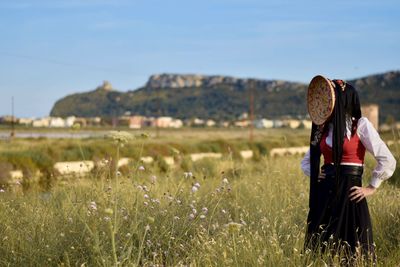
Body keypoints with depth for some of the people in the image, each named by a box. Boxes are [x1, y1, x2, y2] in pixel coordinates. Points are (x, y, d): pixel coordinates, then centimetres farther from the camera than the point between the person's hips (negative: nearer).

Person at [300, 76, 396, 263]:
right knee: (321, 252, 9)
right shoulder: (324, 128, 10)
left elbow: (387, 160, -11)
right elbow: (306, 162, 24)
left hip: (349, 194, -6)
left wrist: (371, 188, -6)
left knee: (352, 254, -2)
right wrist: (315, 175, 5)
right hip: (323, 195, 6)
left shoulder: (360, 125, -6)